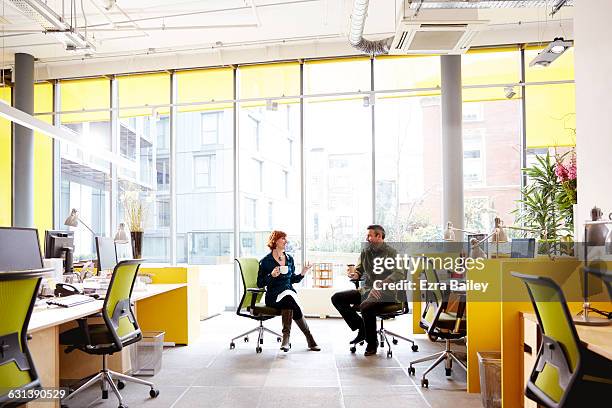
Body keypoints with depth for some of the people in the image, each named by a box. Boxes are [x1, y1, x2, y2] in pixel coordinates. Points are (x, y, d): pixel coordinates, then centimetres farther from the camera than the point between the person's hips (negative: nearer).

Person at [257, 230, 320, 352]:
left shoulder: (289, 259, 15)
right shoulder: (265, 261, -1)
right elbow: (260, 283, -2)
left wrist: (302, 273, 3)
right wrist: (271, 275, -18)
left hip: (289, 293, 4)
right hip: (273, 296, -4)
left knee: (289, 303, -32)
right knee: (289, 298, -33)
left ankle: (286, 337, -24)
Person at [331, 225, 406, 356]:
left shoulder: (391, 253, -8)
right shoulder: (365, 252, 11)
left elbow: (400, 274, -21)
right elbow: (359, 271, 15)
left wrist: (382, 285, -36)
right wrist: (354, 274, -11)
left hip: (386, 293, -7)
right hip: (366, 290, 7)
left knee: (366, 306, -35)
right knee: (337, 298, -6)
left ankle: (372, 343, -10)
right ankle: (361, 328, 1)